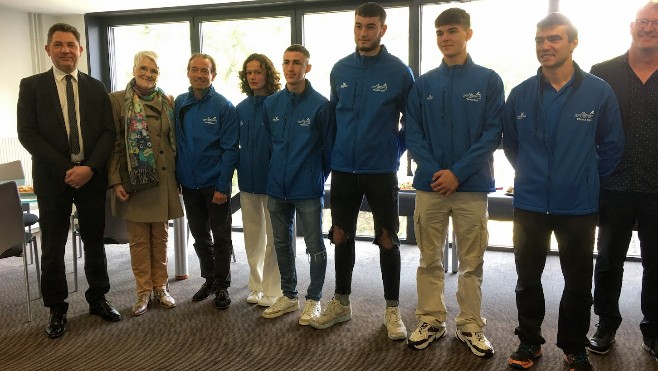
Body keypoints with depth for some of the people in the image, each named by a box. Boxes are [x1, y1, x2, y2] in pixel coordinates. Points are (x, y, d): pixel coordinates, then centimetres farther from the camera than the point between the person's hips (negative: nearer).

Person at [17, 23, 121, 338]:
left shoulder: (96, 88, 7)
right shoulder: (31, 86, 2)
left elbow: (108, 132, 2)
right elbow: (27, 134, -5)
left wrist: (89, 167, -12)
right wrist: (66, 169, -13)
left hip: (92, 176, 2)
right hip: (52, 178, -1)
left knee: (94, 242, 11)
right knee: (53, 248, 6)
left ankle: (98, 299, 27)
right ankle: (57, 309, 21)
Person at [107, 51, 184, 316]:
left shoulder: (167, 102, 7)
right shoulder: (118, 100, -1)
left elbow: (174, 141, 10)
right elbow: (114, 143, -3)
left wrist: (179, 176, 5)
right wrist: (116, 181, -9)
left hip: (164, 180, 2)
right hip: (133, 181, -2)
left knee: (161, 236, 10)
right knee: (138, 239, 5)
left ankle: (160, 287, 23)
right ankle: (143, 291, 17)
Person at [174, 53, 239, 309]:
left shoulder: (224, 107, -8)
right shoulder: (179, 103, 4)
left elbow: (230, 150, -11)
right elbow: (174, 142, 9)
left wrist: (223, 186, -16)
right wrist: (176, 177, 4)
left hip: (215, 185, -4)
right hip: (189, 184, 4)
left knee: (221, 238, 7)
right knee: (200, 237, 16)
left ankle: (222, 285, 20)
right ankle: (209, 279, 32)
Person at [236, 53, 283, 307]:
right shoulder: (242, 109, 9)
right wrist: (239, 169, 8)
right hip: (247, 181, 5)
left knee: (273, 238, 4)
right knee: (253, 238, 13)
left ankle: (272, 291, 14)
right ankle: (256, 286, 26)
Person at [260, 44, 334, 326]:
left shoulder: (320, 105, -11)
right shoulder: (271, 103, 4)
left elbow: (328, 148, -4)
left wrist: (319, 177, 3)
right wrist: (277, 173, 15)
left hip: (308, 190, -5)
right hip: (277, 188, 5)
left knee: (315, 246, 6)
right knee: (282, 244, 15)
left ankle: (313, 300, 22)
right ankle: (288, 296, 31)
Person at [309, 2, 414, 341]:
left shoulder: (399, 71, -6)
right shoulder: (340, 69, 5)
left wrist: (396, 149, 0)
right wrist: (338, 148, 13)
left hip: (381, 170, -3)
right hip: (343, 169, 4)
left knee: (388, 240, 4)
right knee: (341, 237, 11)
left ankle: (392, 311, 19)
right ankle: (341, 303, 28)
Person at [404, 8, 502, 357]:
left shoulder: (489, 80, 2)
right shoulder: (423, 84, 7)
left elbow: (492, 134, -5)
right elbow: (413, 134, 3)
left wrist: (457, 173, -14)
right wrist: (435, 171, -11)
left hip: (472, 186, -1)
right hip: (429, 184, 2)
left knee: (472, 262, 7)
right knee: (429, 259, 9)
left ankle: (470, 326, 21)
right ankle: (431, 321, 23)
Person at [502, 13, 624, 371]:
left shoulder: (599, 92, -7)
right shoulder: (520, 94, -2)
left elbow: (612, 145, 2)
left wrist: (588, 180, 4)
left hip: (579, 206, -1)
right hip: (529, 204, 1)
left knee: (578, 282, 12)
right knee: (527, 278, 12)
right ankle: (529, 342, 30)